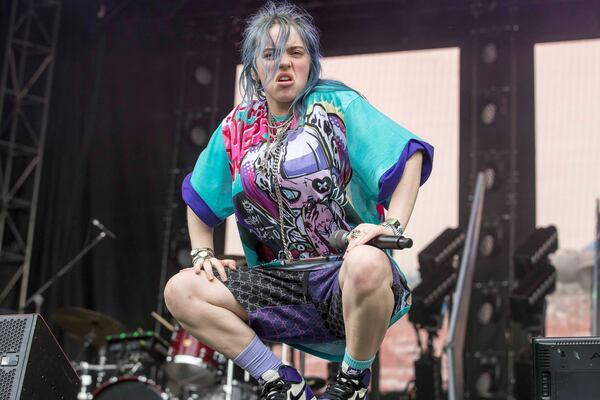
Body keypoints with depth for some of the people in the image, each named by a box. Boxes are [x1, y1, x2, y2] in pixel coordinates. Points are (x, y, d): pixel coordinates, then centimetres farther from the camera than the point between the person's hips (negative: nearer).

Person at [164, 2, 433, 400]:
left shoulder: (338, 103, -1)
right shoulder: (236, 127, 10)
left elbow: (410, 156, -8)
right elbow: (199, 199, 22)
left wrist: (394, 226, -20)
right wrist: (203, 253, 7)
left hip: (344, 273, -4)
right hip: (279, 281, 4)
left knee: (368, 264, -40)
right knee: (180, 291, -13)